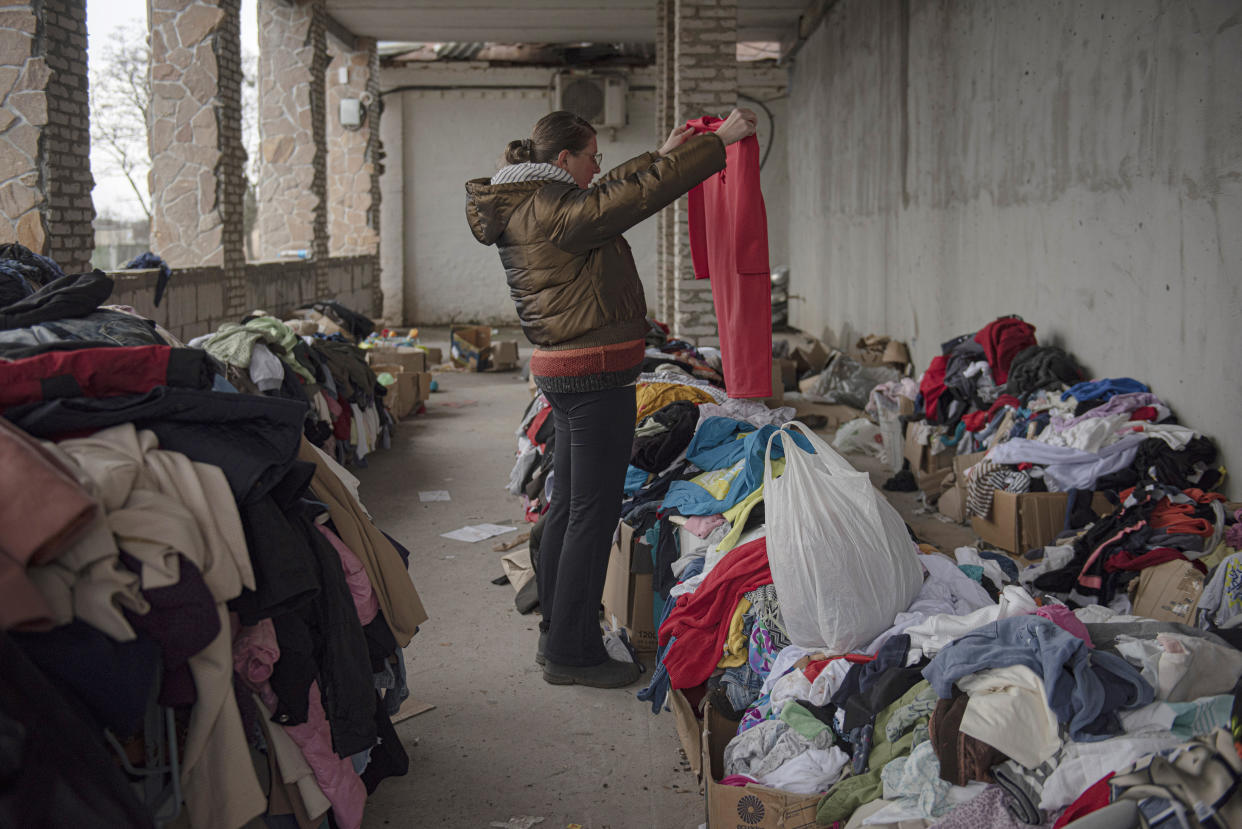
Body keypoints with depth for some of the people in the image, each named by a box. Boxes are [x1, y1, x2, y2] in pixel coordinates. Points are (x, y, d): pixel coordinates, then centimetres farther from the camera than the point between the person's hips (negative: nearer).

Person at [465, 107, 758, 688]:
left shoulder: (526, 210, 12)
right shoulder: (551, 211, -17)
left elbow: (609, 196, 26)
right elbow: (638, 195, -20)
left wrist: (662, 156, 31)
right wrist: (719, 142, -13)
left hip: (561, 372, 11)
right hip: (596, 376, -11)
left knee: (568, 505, 17)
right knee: (593, 513, -4)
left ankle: (556, 635, 27)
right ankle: (572, 653, 4)